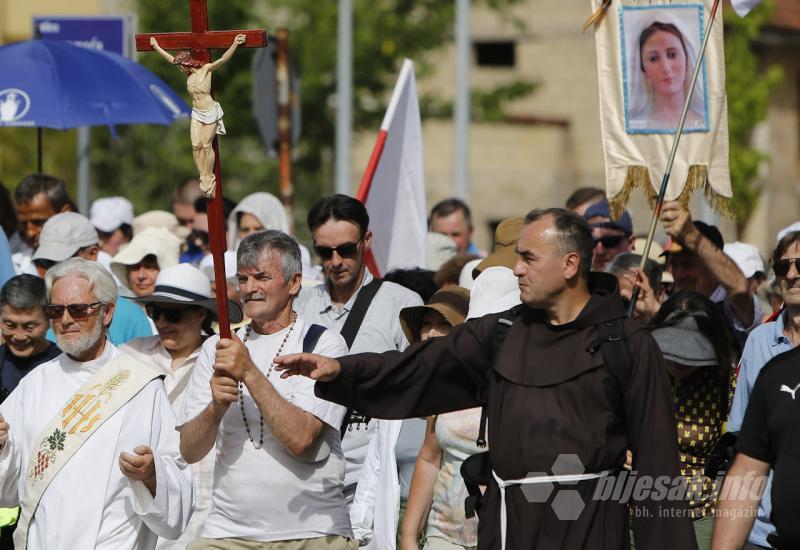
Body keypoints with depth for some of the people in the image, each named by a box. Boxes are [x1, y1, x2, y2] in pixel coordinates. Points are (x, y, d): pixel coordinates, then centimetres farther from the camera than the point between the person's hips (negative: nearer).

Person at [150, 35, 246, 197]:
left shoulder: (206, 69, -12)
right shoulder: (188, 72, 3)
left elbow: (223, 59, -23)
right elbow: (171, 59, 15)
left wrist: (234, 45, -36)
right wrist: (156, 47, 24)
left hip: (210, 112, -5)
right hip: (196, 113, 5)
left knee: (207, 145, -3)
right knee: (196, 146, -5)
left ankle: (210, 177, 10)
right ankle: (204, 178, 1)